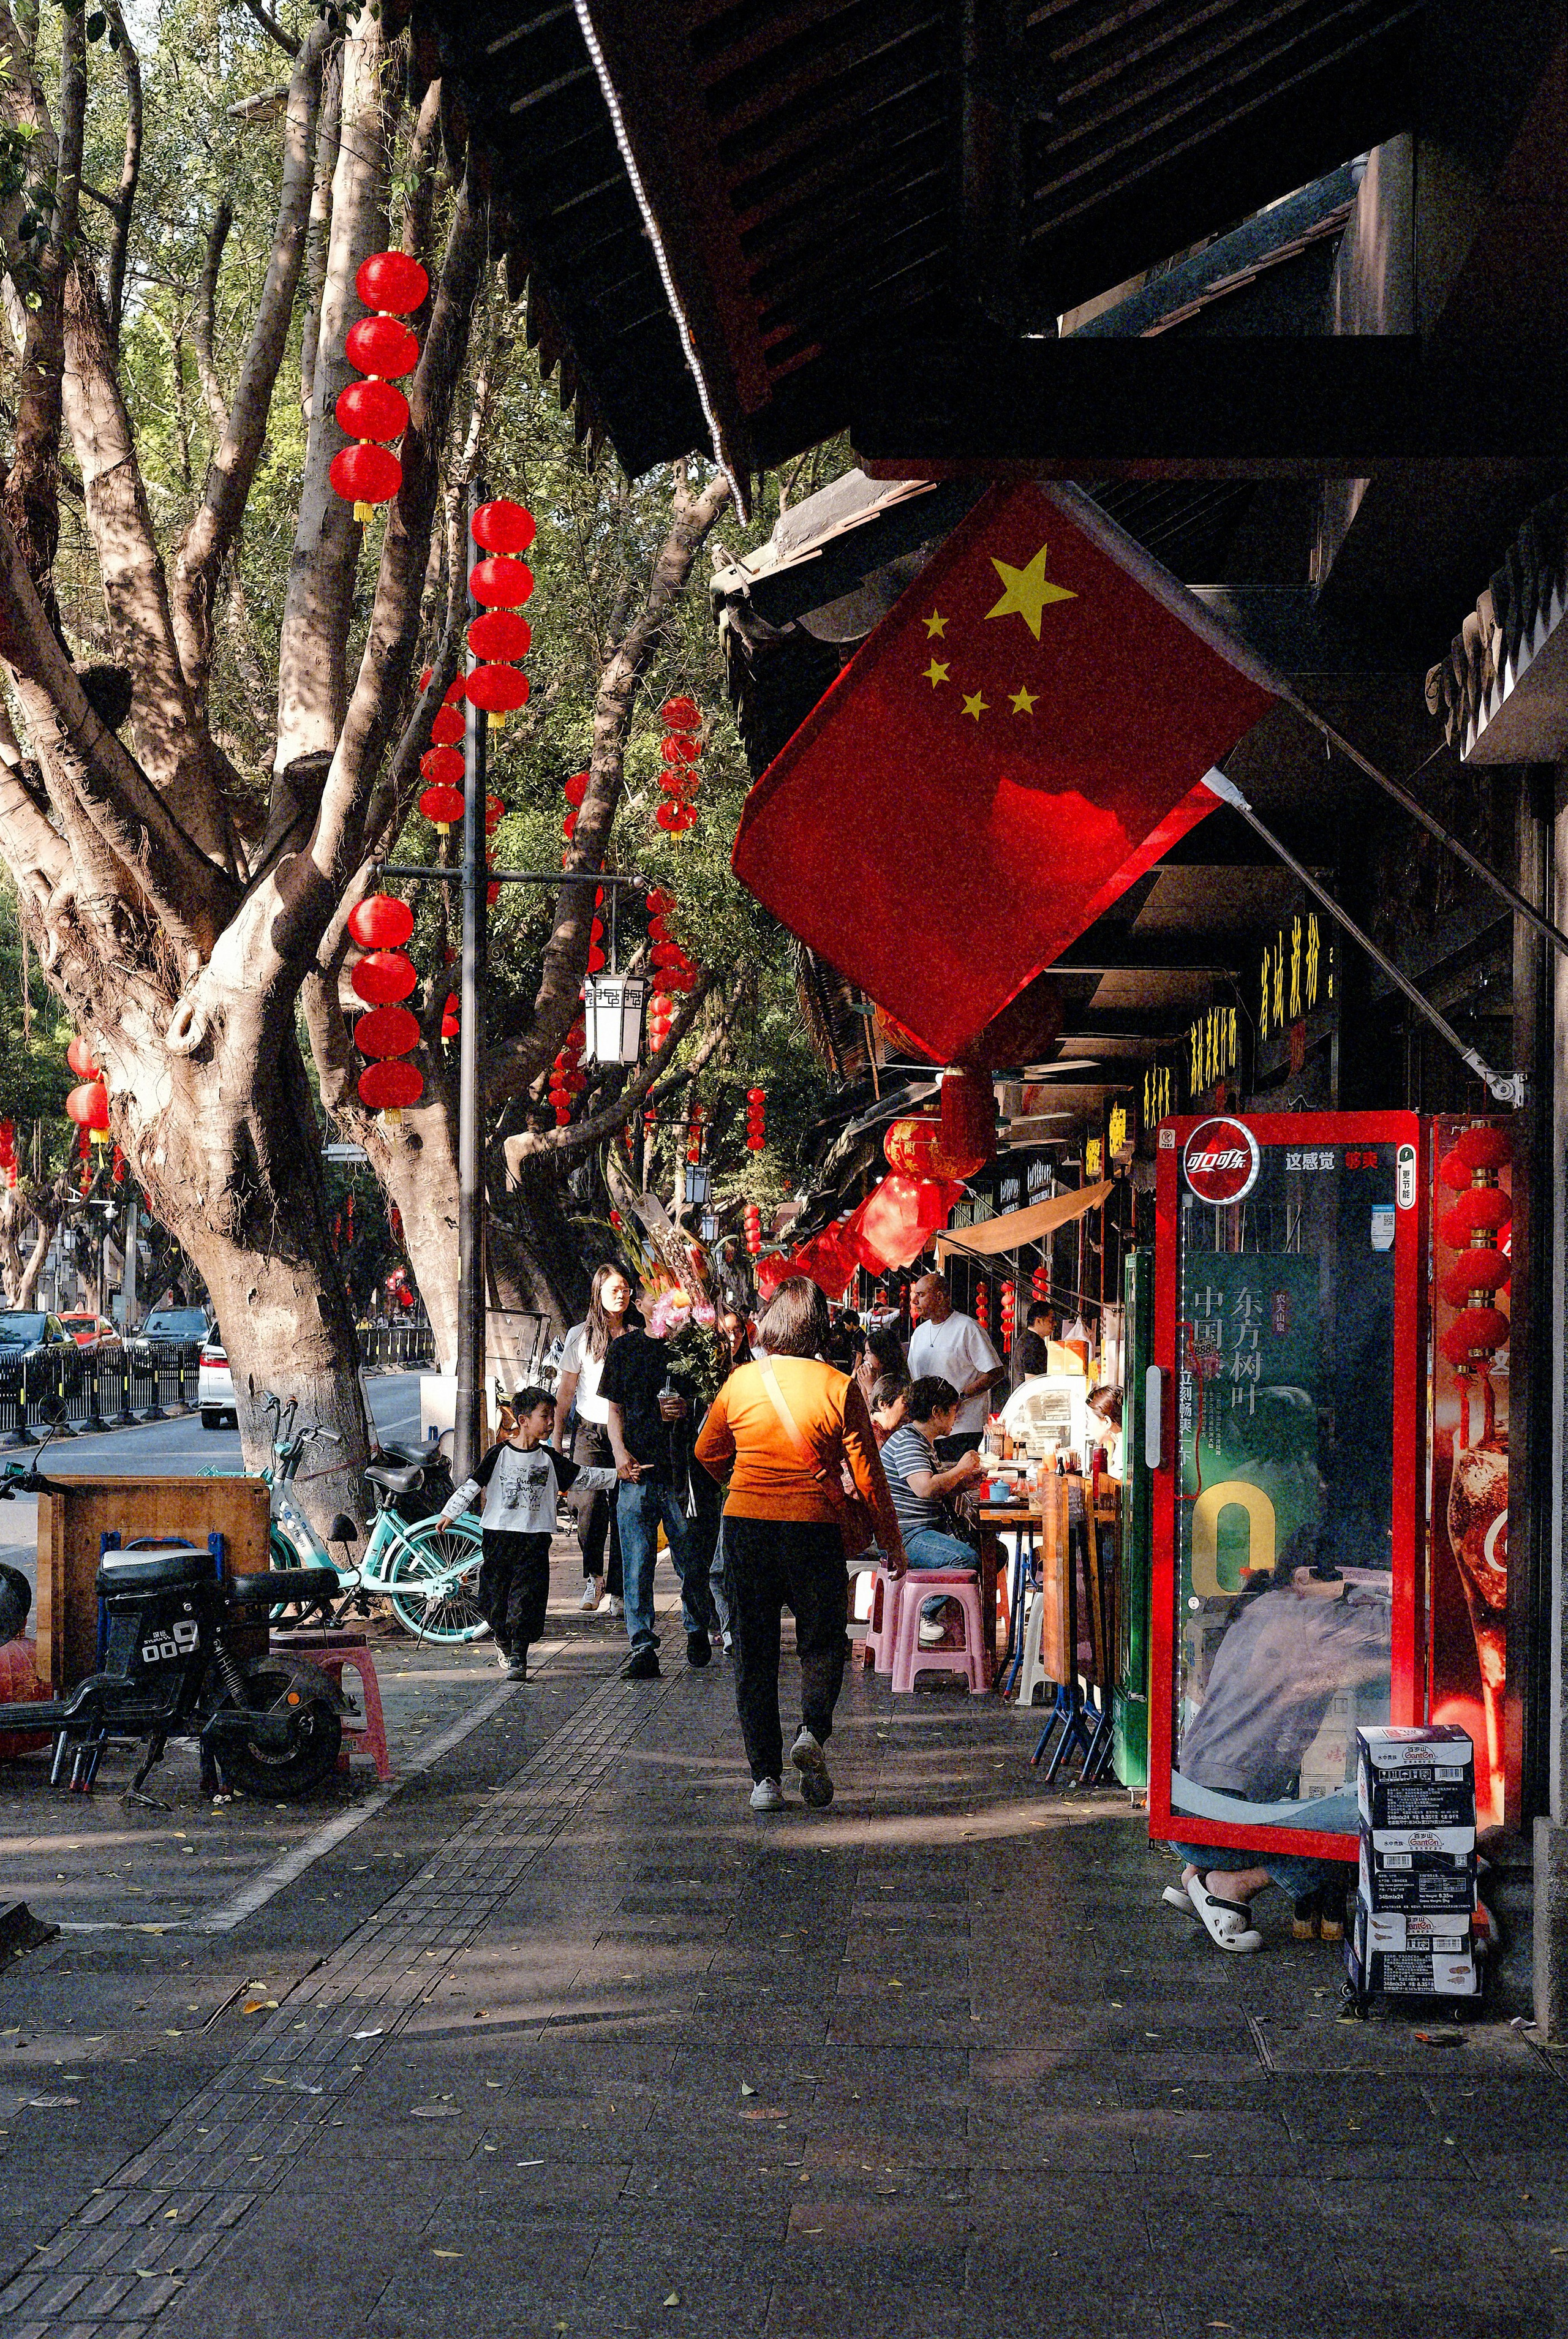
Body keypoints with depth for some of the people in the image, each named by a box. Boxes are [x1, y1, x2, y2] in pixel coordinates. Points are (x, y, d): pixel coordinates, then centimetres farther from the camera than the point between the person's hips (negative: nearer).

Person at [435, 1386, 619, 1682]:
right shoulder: (499, 1454, -1)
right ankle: (503, 1642, 31)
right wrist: (449, 1513, -5)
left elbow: (583, 1477, 7)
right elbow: (472, 1484, 0)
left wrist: (619, 1475, -2)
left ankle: (518, 1659, -9)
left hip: (534, 1540, 1)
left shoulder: (550, 1459, 6)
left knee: (526, 1600, -8)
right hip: (498, 1535, -1)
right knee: (495, 1595, 5)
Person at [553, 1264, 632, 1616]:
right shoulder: (580, 1335, 6)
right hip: (591, 1432, -1)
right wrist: (556, 1438, 3)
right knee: (590, 1509, -13)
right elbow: (566, 1390, 8)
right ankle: (593, 1576, 11)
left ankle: (618, 1592, 5)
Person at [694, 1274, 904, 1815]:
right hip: (814, 1527, -2)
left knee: (754, 1653, 8)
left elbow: (708, 1454, 18)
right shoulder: (838, 1388, -5)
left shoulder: (741, 1382, 2)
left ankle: (765, 1776, 5)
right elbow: (867, 1475, -2)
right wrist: (892, 1542, 8)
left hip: (746, 1525, 2)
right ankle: (813, 1730, -13)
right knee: (823, 1641, 13)